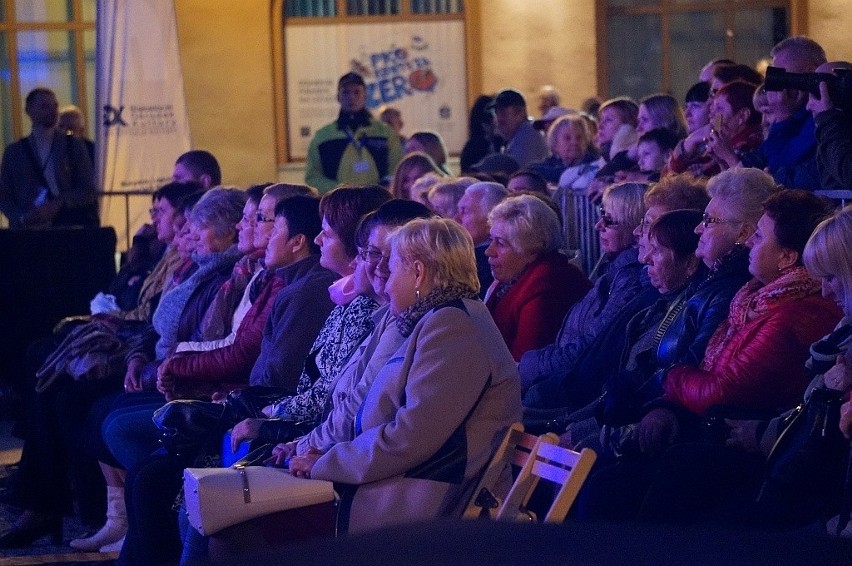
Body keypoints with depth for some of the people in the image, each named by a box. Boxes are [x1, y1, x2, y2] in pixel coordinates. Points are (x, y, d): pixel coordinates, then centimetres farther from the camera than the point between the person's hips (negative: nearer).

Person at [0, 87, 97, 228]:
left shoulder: (74, 146, 8)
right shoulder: (13, 152, 11)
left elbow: (88, 192, 4)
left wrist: (58, 205, -11)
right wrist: (22, 218, -9)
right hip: (28, 232, 1)